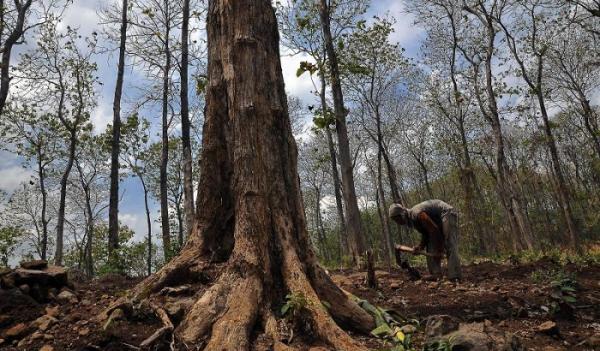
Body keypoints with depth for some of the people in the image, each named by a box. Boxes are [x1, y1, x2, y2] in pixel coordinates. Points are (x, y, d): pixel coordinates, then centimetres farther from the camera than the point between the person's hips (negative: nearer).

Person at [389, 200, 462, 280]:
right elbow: (425, 233, 6)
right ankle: (435, 275, 0)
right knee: (431, 247, 2)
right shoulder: (411, 219, 1)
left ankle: (455, 277, -26)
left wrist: (439, 250, -20)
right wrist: (421, 246, -10)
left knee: (450, 246, -20)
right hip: (438, 220, 10)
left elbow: (435, 231, -27)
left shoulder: (417, 214, -29)